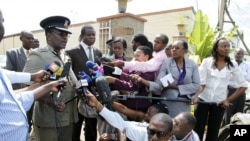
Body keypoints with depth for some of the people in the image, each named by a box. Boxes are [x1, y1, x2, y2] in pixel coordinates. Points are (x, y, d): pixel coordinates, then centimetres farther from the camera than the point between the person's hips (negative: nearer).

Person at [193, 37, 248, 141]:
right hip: (203, 100, -1)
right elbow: (200, 83, -7)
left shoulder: (232, 65, 1)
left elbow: (243, 86, 4)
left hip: (219, 103, 1)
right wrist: (195, 96, -24)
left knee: (213, 132, 8)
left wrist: (229, 100, -1)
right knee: (197, 130, 1)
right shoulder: (206, 61, -1)